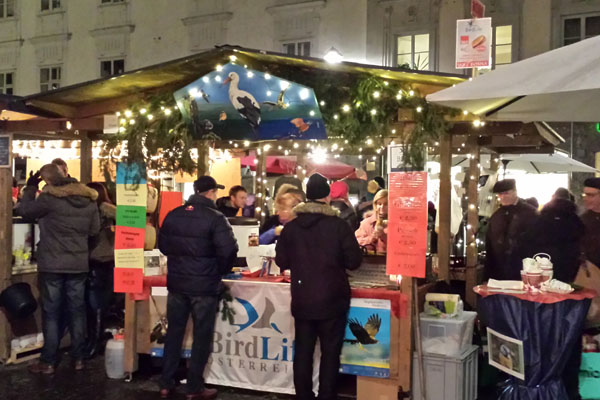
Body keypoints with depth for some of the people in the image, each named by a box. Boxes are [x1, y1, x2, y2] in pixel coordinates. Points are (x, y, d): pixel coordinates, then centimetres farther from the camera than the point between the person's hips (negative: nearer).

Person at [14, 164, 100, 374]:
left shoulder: (50, 197, -14)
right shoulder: (89, 199, 2)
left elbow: (23, 210, 0)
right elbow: (95, 229, 11)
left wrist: (30, 188, 11)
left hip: (52, 264, -4)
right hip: (79, 264, 4)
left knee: (51, 312, 4)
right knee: (77, 310, 11)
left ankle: (48, 362, 9)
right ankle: (78, 358, 17)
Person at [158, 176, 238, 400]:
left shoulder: (173, 215, 5)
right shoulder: (215, 218, -14)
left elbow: (162, 245, 12)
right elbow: (228, 250, -20)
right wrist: (221, 271, -3)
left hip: (176, 282, 5)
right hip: (205, 285, -5)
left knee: (174, 332, 15)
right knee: (202, 336, 6)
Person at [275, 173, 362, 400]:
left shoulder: (291, 227, -2)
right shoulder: (338, 226, -11)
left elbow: (281, 261, 5)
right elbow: (354, 261, -8)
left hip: (302, 301, 3)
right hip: (332, 300, -3)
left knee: (303, 352, 11)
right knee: (330, 352, 6)